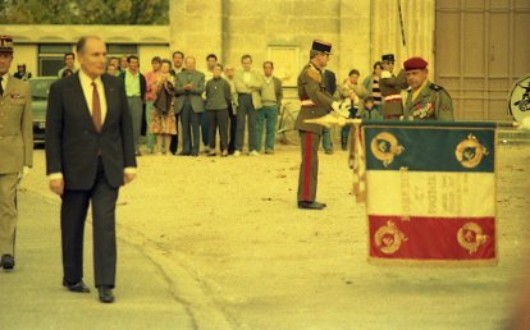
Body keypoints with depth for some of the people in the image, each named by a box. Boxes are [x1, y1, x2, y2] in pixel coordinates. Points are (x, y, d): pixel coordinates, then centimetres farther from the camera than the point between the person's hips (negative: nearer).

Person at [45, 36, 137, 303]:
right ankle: (72, 279, 25)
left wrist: (129, 163, 2)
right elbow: (52, 133, -6)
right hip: (76, 168, -2)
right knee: (72, 227, 10)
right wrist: (54, 171, -11)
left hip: (108, 168, 2)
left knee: (106, 224, -7)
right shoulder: (61, 89, -6)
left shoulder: (115, 86, 4)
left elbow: (125, 126, 8)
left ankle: (105, 285, -7)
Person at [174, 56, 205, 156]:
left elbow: (201, 89, -2)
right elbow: (176, 90, 4)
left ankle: (195, 150, -4)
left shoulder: (200, 76, 10)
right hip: (183, 104, 2)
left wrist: (192, 88, -17)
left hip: (195, 104, -2)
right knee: (185, 128, 3)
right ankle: (186, 149, 7)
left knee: (195, 127, -5)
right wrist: (184, 88, -14)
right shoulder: (179, 76, 14)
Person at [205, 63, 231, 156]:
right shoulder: (209, 83, 8)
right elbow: (207, 95, 15)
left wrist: (225, 105, 6)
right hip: (210, 109, 3)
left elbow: (228, 96, 4)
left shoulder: (225, 83, 0)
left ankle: (224, 149, 0)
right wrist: (209, 104, 10)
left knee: (223, 129, -3)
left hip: (222, 108, -3)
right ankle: (212, 149, 11)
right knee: (211, 129, 5)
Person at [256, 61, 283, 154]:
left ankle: (269, 148, 5)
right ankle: (256, 148, 0)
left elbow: (280, 94, 15)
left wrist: (278, 104, 4)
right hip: (260, 107, -2)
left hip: (272, 107, 2)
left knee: (271, 129, 1)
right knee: (258, 128, -2)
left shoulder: (277, 81, 14)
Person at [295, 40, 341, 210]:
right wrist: (332, 104, -43)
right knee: (309, 161, -9)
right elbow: (314, 94, -31)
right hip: (309, 121, -10)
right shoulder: (309, 72, -15)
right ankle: (305, 199, -8)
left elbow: (323, 93, 20)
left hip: (314, 122, 10)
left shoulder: (316, 72, 17)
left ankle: (307, 198, 16)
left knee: (310, 161, 12)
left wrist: (336, 104, 3)